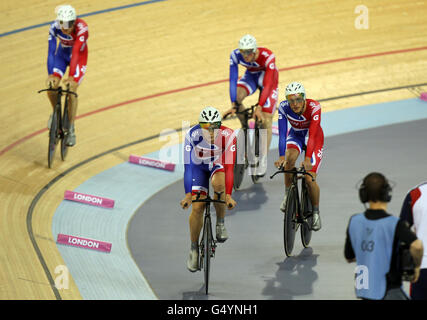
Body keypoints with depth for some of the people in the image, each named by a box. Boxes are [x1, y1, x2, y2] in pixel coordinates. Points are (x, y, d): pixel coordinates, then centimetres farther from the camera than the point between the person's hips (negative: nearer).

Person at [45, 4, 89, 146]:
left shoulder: (81, 28, -36)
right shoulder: (55, 27, -29)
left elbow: (76, 52, -42)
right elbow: (51, 51, -31)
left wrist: (71, 76, -48)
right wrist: (50, 74, -41)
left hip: (79, 57, -2)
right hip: (62, 54, 2)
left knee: (71, 91, -14)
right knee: (51, 87, -14)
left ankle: (71, 129, -1)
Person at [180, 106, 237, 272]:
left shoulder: (227, 135, -33)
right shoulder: (193, 135, -32)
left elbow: (229, 166, -35)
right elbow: (188, 166, -32)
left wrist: (228, 195, -41)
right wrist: (188, 195, -37)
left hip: (218, 164, -1)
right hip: (199, 165, 1)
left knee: (218, 184, -35)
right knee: (197, 207, -8)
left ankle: (220, 223, -12)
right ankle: (194, 248, 9)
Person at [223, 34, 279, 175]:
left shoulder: (267, 56, -38)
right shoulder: (235, 55, -29)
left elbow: (268, 85, -40)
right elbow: (233, 79, -29)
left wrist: (259, 107, -48)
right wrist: (233, 105, -38)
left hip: (268, 78, -3)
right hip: (251, 76, 3)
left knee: (265, 120, -12)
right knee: (236, 96, -28)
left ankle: (263, 159, 1)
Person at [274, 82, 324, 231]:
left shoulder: (314, 107, -32)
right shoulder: (284, 107, -25)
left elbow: (312, 135, -38)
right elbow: (282, 133, -28)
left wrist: (308, 159, -49)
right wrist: (281, 156, -41)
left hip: (314, 139, -2)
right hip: (295, 135, 2)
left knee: (310, 178, -14)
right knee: (290, 158, -33)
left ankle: (316, 212, 9)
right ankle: (288, 195, -13)